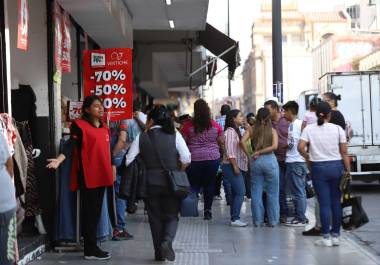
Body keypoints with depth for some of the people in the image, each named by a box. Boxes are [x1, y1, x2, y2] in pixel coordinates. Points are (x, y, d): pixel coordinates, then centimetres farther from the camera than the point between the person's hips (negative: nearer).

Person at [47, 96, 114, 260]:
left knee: (96, 211, 10)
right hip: (88, 176, -7)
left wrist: (111, 171, 23)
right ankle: (90, 250, -1)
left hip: (101, 175, 7)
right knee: (90, 212, -5)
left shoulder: (105, 128, 16)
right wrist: (58, 160, -29)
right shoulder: (79, 125, -6)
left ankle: (92, 247, 16)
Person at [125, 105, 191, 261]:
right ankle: (167, 240, -15)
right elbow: (186, 159, -9)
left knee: (155, 218, 13)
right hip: (171, 184, -1)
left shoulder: (141, 138, -2)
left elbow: (128, 161, -4)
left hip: (150, 184, 1)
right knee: (172, 216, 12)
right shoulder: (174, 135, -4)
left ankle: (159, 253, 15)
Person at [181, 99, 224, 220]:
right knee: (209, 184, 10)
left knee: (194, 185, 8)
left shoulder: (188, 126, -6)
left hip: (194, 159, -1)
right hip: (213, 158, 1)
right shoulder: (216, 126, 0)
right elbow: (221, 144, 5)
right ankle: (208, 210, 10)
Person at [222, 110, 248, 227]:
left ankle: (234, 218, 12)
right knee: (240, 192, -12)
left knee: (235, 193, 9)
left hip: (236, 166, 10)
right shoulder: (230, 131, -12)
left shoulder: (236, 131, 18)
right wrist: (235, 166, -21)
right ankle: (235, 218, -11)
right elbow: (230, 151, -19)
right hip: (231, 166, -10)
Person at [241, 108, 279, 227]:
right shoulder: (272, 130, -1)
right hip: (270, 160, -2)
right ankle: (272, 220, 11)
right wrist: (261, 152, -9)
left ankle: (258, 220, 12)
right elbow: (274, 146, -14)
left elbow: (242, 142, -11)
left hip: (256, 161, 2)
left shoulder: (252, 129, 2)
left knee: (256, 192, 9)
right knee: (272, 193, 8)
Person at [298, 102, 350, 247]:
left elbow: (301, 147, -11)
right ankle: (335, 236, 15)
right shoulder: (338, 129, -1)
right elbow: (344, 153, -1)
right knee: (336, 203, 10)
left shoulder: (309, 129, -2)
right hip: (337, 166, 1)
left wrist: (308, 157, 7)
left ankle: (326, 237, 3)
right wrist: (348, 170, 4)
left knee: (324, 203, 2)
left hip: (318, 168, -1)